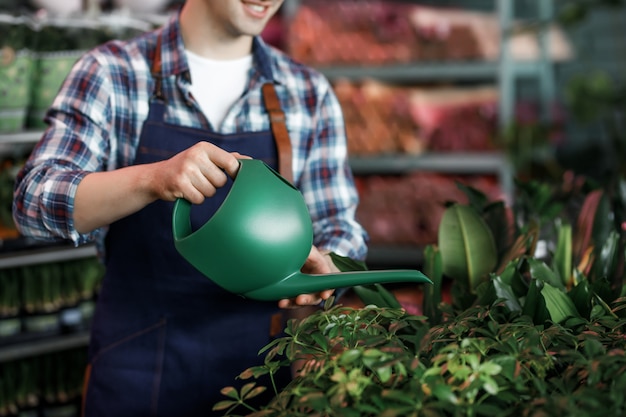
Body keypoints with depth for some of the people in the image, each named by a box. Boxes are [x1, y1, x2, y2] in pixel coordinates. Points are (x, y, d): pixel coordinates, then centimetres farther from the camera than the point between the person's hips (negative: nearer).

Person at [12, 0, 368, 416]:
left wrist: (324, 269, -19)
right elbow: (34, 200, -14)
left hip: (266, 364, 3)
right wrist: (153, 178, -33)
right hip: (139, 363, -2)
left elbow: (339, 224, 5)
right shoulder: (111, 73, -5)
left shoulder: (310, 92, 2)